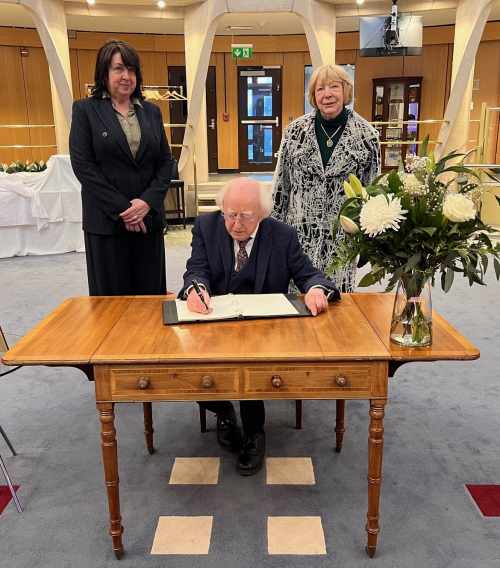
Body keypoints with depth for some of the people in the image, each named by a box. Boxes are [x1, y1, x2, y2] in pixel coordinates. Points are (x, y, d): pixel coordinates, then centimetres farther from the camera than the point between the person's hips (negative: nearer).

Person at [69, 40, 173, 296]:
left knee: (150, 293, 5)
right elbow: (82, 165, -5)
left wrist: (148, 201, -8)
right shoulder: (85, 109, 3)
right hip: (106, 220, -3)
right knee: (111, 295, 3)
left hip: (149, 216, 3)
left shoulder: (151, 111, 13)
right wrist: (121, 208, -12)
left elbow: (165, 161, 9)